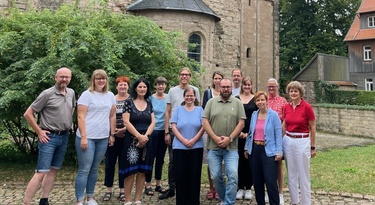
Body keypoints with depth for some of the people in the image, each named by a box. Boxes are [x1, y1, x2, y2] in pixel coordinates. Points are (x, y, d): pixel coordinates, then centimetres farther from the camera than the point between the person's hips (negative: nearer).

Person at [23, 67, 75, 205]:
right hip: (49, 137, -6)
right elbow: (28, 114, -9)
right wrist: (39, 132, -9)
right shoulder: (47, 94, -12)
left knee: (53, 170, 11)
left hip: (64, 137, 6)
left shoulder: (71, 93, 7)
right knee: (41, 172, -9)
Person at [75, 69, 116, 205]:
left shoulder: (110, 96, 10)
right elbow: (80, 117, -9)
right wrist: (83, 137, -15)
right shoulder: (87, 95, -4)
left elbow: (112, 116, 13)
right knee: (84, 169, -2)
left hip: (103, 138, 5)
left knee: (94, 169, 13)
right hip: (87, 137, -5)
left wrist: (112, 135, 10)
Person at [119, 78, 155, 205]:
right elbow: (126, 122, -9)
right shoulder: (129, 102, -1)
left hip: (146, 141, 4)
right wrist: (139, 136, -14)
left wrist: (146, 136, -11)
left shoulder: (149, 104, 11)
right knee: (131, 171, -3)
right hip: (132, 140, -4)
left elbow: (153, 122, 5)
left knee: (142, 171, 6)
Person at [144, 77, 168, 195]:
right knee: (151, 158, 0)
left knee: (160, 158, 11)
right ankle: (148, 185, 9)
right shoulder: (151, 98, -2)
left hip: (164, 131, 3)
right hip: (153, 131, -3)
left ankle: (158, 184, 22)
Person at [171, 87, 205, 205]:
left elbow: (203, 127, 0)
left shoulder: (200, 110, 8)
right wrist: (183, 140, -12)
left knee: (194, 174, 4)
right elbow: (174, 127, 0)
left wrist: (194, 140, -12)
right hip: (179, 147, 0)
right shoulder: (178, 110, 8)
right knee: (180, 174, 2)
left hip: (196, 147, 0)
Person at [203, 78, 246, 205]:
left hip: (231, 147, -1)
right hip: (213, 147, 1)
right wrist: (215, 138, -11)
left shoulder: (237, 103, 3)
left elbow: (241, 123, -2)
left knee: (233, 175, -10)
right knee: (215, 176, 7)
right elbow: (205, 122, 0)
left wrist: (229, 138, -12)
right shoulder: (211, 102, 5)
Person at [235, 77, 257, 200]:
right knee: (240, 160, 2)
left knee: (249, 161, 3)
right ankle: (240, 188, 13)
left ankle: (248, 188, 14)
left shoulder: (256, 99, 3)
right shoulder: (236, 99, 6)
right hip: (238, 134, 1)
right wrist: (238, 131, -8)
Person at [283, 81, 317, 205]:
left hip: (302, 142, -5)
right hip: (288, 141, 5)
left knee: (303, 175, 4)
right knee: (291, 173, 13)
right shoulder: (286, 107, 3)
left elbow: (313, 127, -5)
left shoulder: (307, 107, -10)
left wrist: (313, 147, -3)